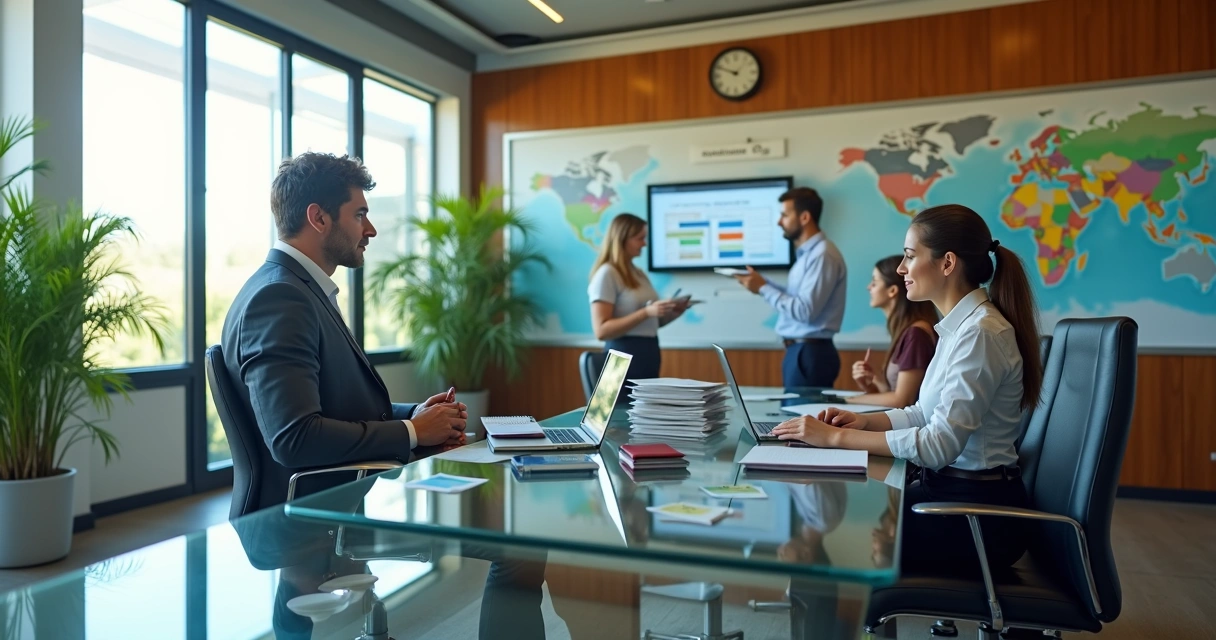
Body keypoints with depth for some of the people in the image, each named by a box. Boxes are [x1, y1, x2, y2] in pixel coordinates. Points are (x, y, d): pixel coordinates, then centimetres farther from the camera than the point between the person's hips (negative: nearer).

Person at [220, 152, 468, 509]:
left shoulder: (304, 290, 13)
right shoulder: (277, 297, -16)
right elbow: (294, 437, -25)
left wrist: (414, 414, 1)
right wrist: (413, 431, -15)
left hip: (350, 489, 9)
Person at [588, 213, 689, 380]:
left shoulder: (638, 274, 14)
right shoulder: (606, 274, -10)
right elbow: (602, 331, -19)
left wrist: (672, 313, 2)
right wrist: (646, 312, -25)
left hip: (650, 355, 8)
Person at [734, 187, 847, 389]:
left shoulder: (822, 255, -16)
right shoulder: (808, 253, 15)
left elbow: (805, 311, -23)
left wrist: (763, 288, -16)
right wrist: (763, 283, 3)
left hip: (810, 353, -9)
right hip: (800, 351, 9)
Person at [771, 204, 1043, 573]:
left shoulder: (981, 332, -21)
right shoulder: (961, 325, 8)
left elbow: (941, 443, -26)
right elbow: (929, 413, 14)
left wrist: (837, 437, -25)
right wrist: (865, 421, -1)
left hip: (976, 509, -8)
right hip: (948, 490, 8)